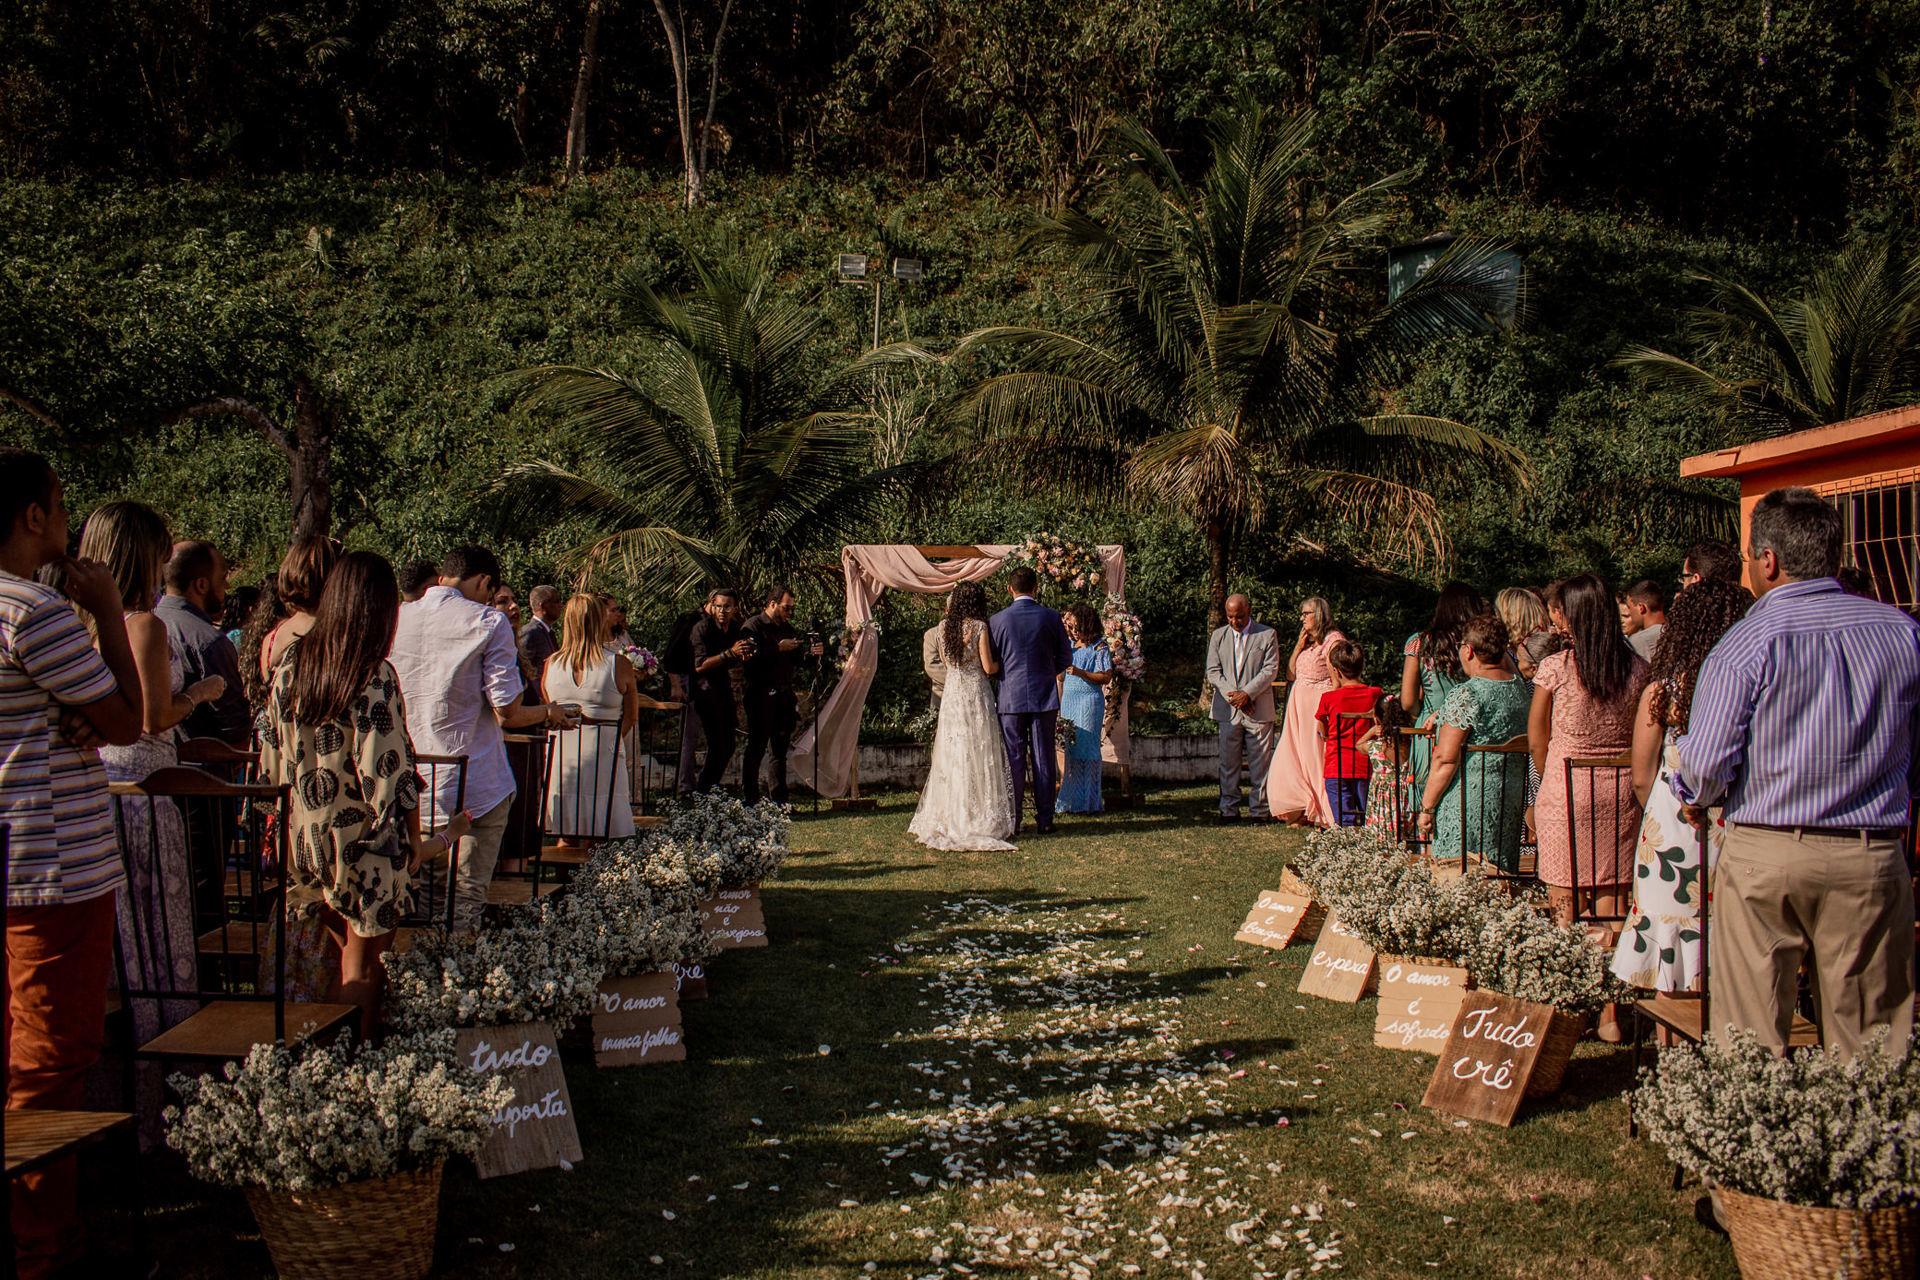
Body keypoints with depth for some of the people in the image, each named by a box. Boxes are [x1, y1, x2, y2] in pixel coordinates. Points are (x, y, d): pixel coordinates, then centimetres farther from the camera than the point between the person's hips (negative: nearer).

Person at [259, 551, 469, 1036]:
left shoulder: (291, 666, 1)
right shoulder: (376, 676, -17)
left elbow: (272, 760, 8)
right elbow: (390, 773, -17)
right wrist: (415, 845, -5)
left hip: (304, 841, 6)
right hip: (364, 845, -6)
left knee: (344, 955, 19)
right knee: (363, 968, 7)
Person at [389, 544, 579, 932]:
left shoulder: (395, 620, 4)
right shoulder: (488, 622, -9)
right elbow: (508, 713, -11)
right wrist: (548, 712, 10)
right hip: (474, 790, -4)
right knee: (464, 907, 7)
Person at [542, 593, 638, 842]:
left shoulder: (551, 663, 2)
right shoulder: (619, 664, -8)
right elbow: (631, 717, 3)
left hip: (560, 756, 4)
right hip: (602, 757, -3)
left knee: (565, 839, 13)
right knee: (599, 847, 4)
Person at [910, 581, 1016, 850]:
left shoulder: (944, 627, 3)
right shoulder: (979, 627, -10)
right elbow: (988, 667, -10)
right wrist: (1002, 663, 11)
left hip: (951, 695, 4)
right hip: (977, 695, -4)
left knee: (952, 758, 9)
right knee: (979, 758, 1)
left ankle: (948, 819, 13)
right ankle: (981, 821, 2)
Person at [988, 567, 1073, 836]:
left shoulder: (997, 620, -5)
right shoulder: (1052, 617, -2)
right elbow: (1065, 659, 4)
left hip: (1011, 697, -1)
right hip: (1045, 696, 1)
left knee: (1014, 760, 5)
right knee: (1043, 760, 6)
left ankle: (1012, 820, 7)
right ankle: (1045, 820, 9)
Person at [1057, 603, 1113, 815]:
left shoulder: (1099, 647, -6)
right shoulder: (1069, 644, 14)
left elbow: (1106, 677, -9)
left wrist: (1080, 672, -21)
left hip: (1089, 701, -6)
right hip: (1068, 700, 6)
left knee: (1086, 748, -5)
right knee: (1069, 748, 5)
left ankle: (1086, 801, 1)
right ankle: (1070, 799, 10)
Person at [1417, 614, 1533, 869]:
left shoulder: (1465, 695, -17)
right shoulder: (1524, 691, 6)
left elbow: (1445, 761, -18)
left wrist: (1427, 807, -10)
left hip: (1468, 799, -7)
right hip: (1512, 797, 8)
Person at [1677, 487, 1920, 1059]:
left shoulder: (1748, 642, -9)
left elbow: (1705, 765, -9)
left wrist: (1693, 793, 13)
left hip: (1764, 857, -3)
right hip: (1874, 857, 3)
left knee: (1751, 1048, 6)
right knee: (1872, 1043, 9)